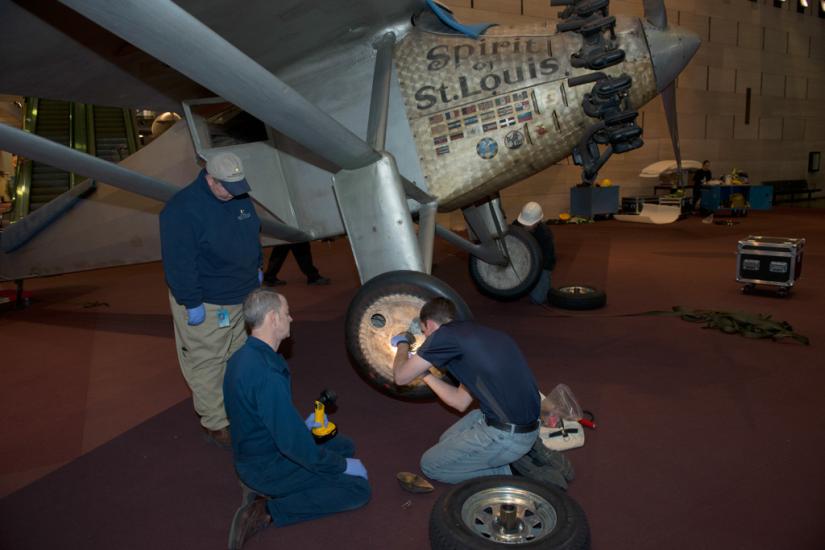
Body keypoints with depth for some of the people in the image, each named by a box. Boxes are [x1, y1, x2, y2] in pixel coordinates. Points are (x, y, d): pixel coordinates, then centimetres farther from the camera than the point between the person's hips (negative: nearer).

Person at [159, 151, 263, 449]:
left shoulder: (240, 198, 3)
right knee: (207, 364, 4)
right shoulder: (182, 209, -22)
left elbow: (252, 236, 18)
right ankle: (216, 423, 18)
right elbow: (178, 262, -22)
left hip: (243, 296, 8)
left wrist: (256, 269, 19)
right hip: (206, 305, -7)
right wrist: (191, 302, -21)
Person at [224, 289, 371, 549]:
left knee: (345, 445, 19)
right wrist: (342, 466, -15)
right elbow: (296, 445, -28)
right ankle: (269, 510, -8)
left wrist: (303, 426, 11)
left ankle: (266, 487, 8)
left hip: (254, 452, 10)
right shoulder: (267, 374, -32)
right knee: (359, 488, -9)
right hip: (268, 466, -9)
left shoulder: (243, 356, -1)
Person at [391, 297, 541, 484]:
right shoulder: (472, 333, 16)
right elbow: (460, 401, 20)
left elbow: (401, 377, 0)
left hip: (507, 436, -9)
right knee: (447, 441, 27)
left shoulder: (445, 334, -11)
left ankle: (504, 472, 3)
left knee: (431, 465, 10)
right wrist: (425, 374, 26)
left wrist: (402, 343, 18)